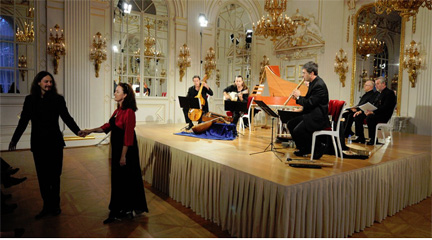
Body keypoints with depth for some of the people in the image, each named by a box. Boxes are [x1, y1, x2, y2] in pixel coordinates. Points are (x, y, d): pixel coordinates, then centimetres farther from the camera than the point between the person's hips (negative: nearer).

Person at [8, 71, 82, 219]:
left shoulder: (58, 99, -1)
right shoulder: (30, 100, 5)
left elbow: (66, 118, -4)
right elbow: (23, 121, 9)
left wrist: (77, 131, -19)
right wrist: (14, 140, 12)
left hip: (54, 143, -2)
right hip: (38, 143, 2)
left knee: (54, 175, 6)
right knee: (42, 176, 7)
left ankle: (55, 205, 20)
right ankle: (47, 206, 19)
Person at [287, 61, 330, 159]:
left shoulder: (319, 85, -20)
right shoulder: (313, 82, 12)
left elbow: (310, 103, -24)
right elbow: (308, 100, 19)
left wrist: (298, 97, -10)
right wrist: (297, 96, 2)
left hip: (318, 118, -11)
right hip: (310, 114, 11)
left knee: (298, 130, -22)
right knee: (291, 124, 7)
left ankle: (319, 146, -1)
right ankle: (304, 148, 17)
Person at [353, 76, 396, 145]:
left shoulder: (390, 93, -6)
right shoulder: (379, 94, 23)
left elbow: (385, 108, -20)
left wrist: (373, 112, -31)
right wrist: (361, 111, 8)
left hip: (384, 116, -9)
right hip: (375, 114, 9)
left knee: (369, 118, -36)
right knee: (358, 117, -7)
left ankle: (373, 139, -22)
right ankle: (361, 138, -6)